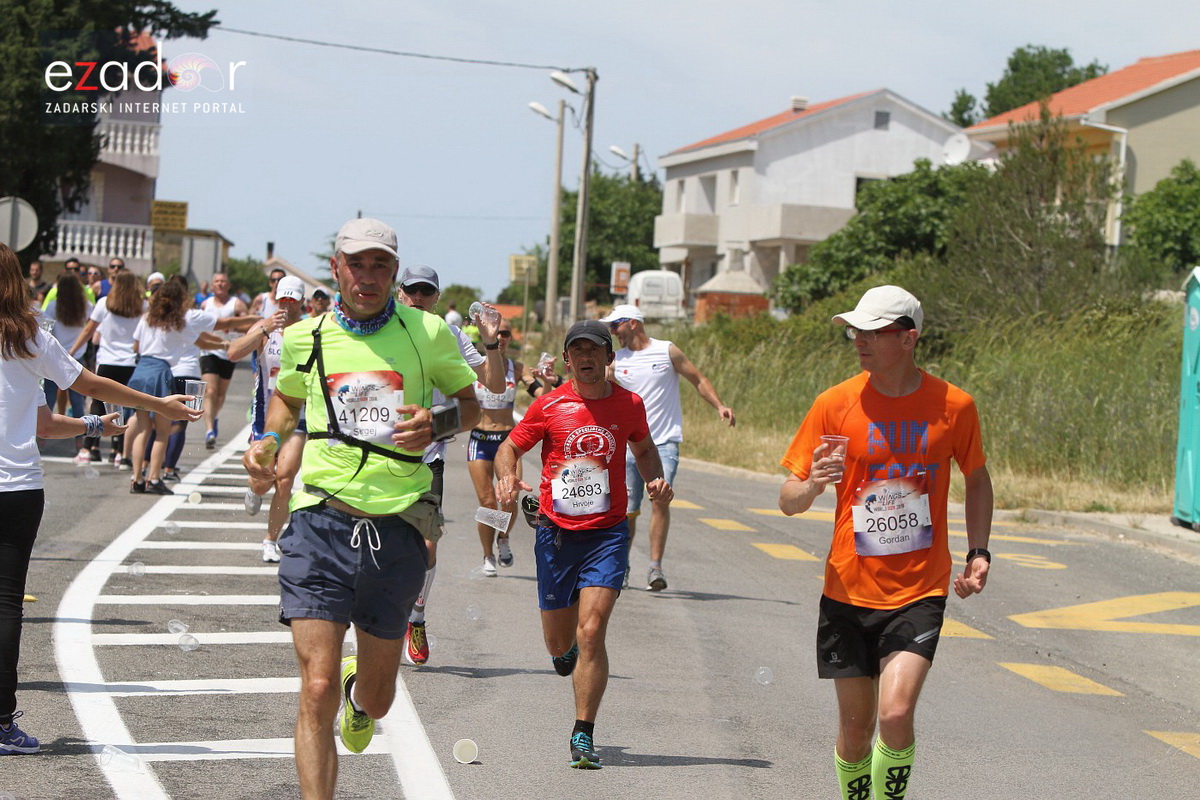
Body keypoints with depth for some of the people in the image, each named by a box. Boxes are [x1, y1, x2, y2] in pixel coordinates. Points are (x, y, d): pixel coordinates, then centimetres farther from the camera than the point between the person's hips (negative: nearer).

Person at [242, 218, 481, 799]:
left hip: (397, 529, 1)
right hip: (321, 525, -1)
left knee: (376, 701, 15)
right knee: (318, 692, -14)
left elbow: (470, 403, 15)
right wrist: (268, 439, 6)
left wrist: (435, 424, -7)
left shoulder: (428, 333, 2)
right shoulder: (304, 337, 6)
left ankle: (359, 693, 52)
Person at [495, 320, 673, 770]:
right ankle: (567, 650, 50)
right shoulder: (549, 406, -2)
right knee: (558, 641, 10)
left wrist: (655, 481, 2)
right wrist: (507, 478, -15)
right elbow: (510, 448, 7)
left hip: (607, 533, -1)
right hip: (556, 531, 1)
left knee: (591, 632, -15)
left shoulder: (629, 404, 3)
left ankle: (583, 736, -7)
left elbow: (644, 448, 22)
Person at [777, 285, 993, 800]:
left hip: (921, 590, -1)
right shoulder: (834, 404, -4)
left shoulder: (954, 406, -3)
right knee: (855, 725, 8)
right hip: (849, 589, 1)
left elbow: (976, 479, 16)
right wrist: (811, 486, -24)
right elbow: (787, 502, -2)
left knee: (896, 713, -18)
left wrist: (978, 553, 6)